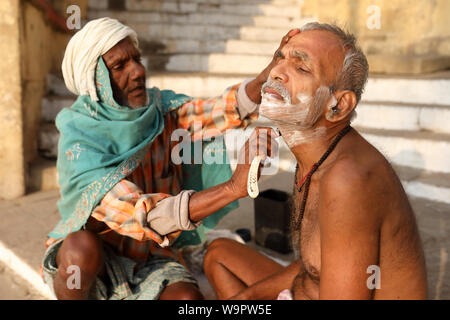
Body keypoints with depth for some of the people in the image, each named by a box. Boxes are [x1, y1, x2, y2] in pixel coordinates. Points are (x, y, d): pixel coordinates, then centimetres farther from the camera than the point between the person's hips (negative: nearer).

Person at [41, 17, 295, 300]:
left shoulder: (160, 108, -7)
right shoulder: (80, 141, -23)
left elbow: (226, 110, -21)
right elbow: (141, 216, -35)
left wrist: (270, 74, -40)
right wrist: (233, 187, -44)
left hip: (151, 257, 3)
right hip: (87, 264, -2)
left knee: (189, 297, -26)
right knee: (82, 246, -35)